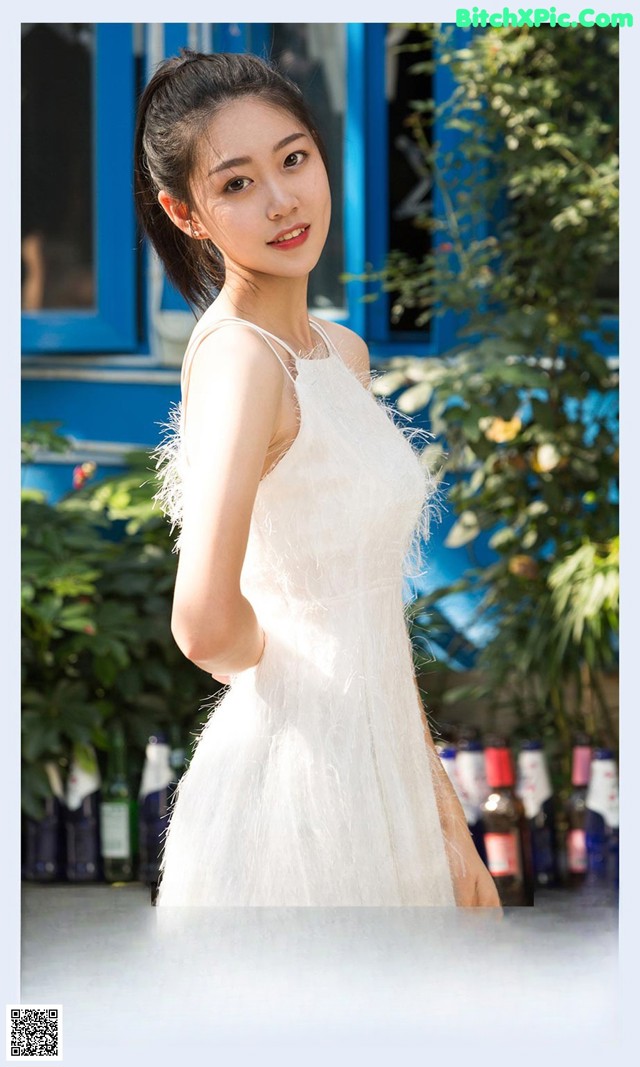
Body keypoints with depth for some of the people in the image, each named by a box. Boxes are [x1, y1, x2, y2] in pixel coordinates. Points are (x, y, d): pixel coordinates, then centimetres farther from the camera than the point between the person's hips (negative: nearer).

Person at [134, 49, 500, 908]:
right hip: (297, 777, -8)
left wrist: (449, 825, 10)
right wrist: (266, 667, -10)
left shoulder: (343, 353, 9)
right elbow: (206, 623, -32)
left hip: (379, 768, 8)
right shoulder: (239, 355, -18)